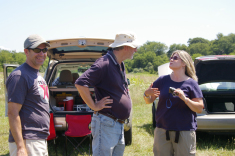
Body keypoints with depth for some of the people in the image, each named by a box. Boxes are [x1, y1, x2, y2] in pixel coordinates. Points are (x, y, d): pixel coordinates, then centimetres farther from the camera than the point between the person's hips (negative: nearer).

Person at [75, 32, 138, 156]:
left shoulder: (120, 65, 14)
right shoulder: (105, 63, -18)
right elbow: (80, 83, -25)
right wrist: (94, 106, -20)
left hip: (119, 125, 10)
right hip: (106, 123, -10)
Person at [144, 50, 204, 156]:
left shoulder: (191, 83, -2)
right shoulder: (162, 80, 5)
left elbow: (200, 109, -5)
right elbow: (149, 101, 10)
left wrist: (185, 99, -20)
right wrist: (147, 94, -12)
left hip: (184, 132, -2)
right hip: (162, 130, 3)